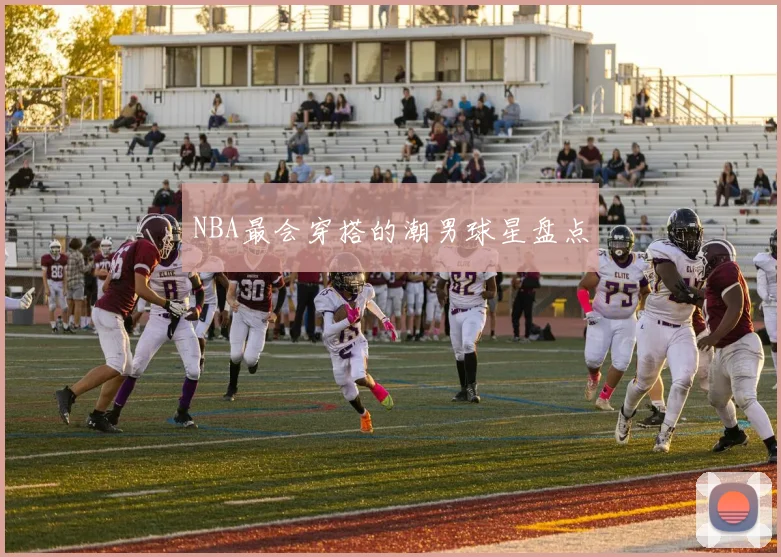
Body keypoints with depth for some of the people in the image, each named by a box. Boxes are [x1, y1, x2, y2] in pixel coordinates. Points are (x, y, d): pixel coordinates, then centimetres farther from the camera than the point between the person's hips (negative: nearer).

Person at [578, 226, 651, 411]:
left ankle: (604, 398, 10)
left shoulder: (641, 265, -8)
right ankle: (594, 378, 29)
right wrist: (588, 311, -13)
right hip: (601, 319, -1)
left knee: (621, 362, -5)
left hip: (626, 321, 1)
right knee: (593, 359, -7)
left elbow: (646, 293, 12)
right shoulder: (601, 262, -14)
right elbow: (582, 288, -3)